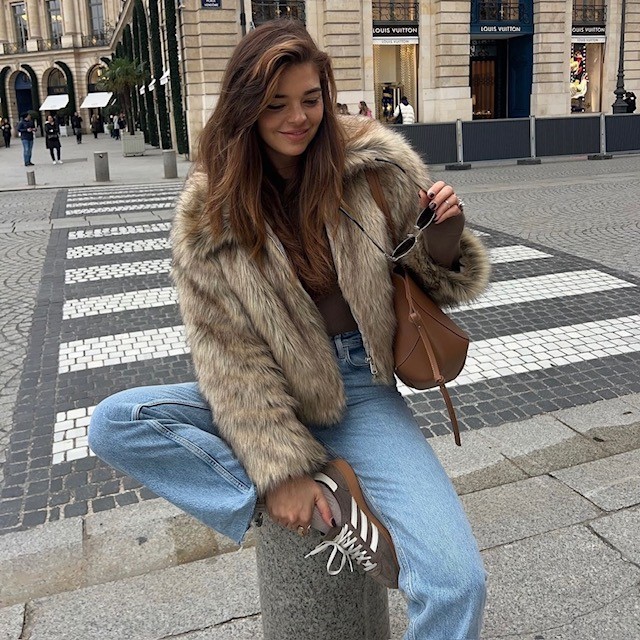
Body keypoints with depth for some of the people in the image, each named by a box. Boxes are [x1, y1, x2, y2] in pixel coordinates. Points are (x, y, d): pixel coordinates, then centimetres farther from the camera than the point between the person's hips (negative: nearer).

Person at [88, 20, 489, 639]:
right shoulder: (207, 210, -7)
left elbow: (427, 280, 7)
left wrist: (443, 241, -17)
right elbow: (228, 354, -11)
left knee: (456, 582, -22)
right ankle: (331, 498, -21)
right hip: (266, 396, 2)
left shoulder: (376, 163, -6)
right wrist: (281, 467, -18)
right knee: (112, 424, -21)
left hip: (360, 389, -1)